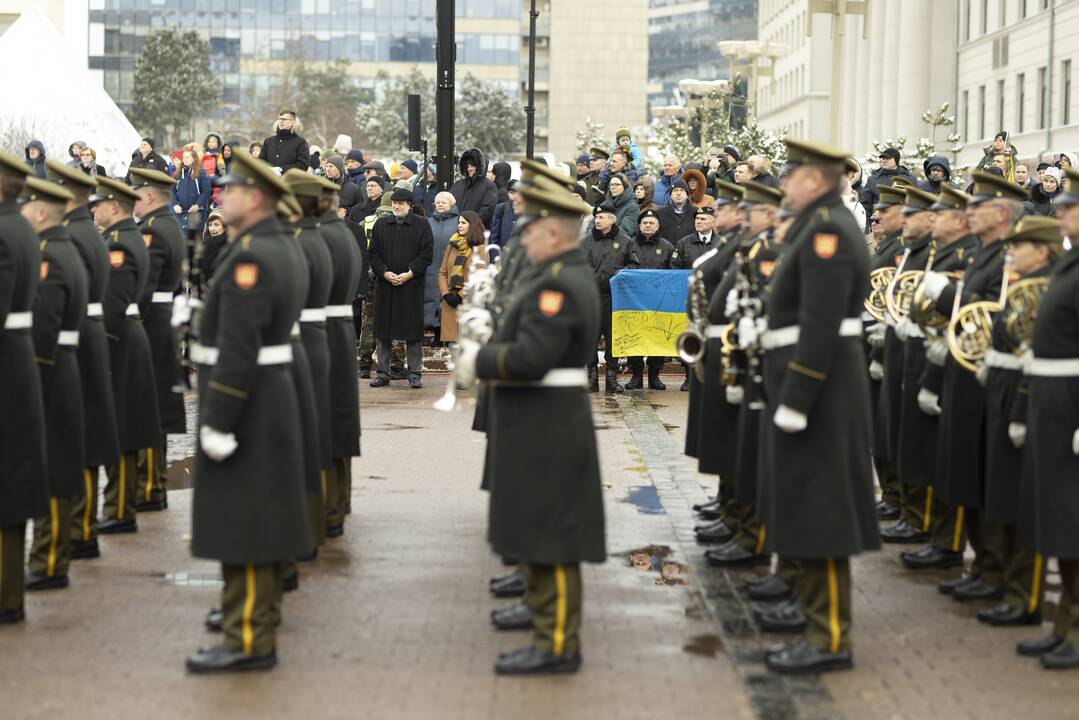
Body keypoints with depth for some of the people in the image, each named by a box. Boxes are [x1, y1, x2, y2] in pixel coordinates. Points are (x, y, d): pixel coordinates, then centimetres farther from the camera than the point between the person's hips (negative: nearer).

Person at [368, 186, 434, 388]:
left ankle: (414, 373, 5)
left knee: (413, 333, -1)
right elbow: (373, 254, 8)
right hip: (385, 284, 3)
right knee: (383, 332, 4)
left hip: (412, 285, -3)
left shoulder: (421, 226, 3)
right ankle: (383, 373, 11)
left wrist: (409, 274, -11)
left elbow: (426, 253, -2)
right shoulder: (381, 225, 11)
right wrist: (385, 273, -7)